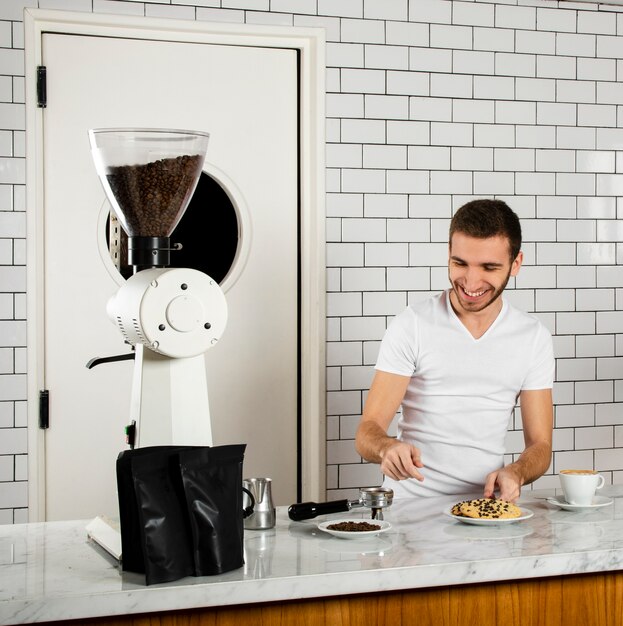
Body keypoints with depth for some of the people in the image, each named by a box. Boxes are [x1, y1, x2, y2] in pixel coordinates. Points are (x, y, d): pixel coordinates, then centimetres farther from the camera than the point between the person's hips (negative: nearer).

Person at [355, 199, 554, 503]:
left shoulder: (534, 338, 5)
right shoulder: (411, 325, -3)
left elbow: (540, 445, 8)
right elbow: (367, 432, -6)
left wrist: (514, 473, -15)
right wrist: (388, 448, -30)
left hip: (486, 503, 2)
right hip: (410, 499, -2)